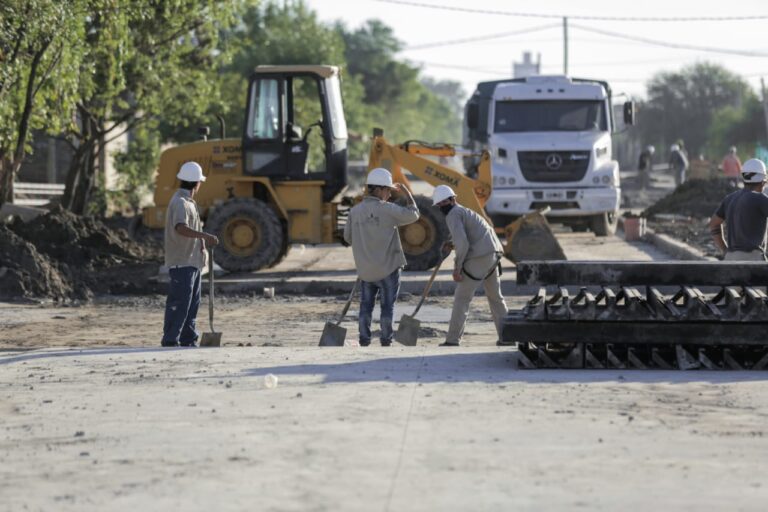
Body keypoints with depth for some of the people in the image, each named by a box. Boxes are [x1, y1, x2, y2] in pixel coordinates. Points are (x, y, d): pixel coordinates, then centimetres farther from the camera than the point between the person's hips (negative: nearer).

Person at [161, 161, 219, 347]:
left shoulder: (189, 202, 18)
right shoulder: (179, 202, -16)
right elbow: (181, 228, -34)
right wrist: (205, 235, -42)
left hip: (192, 261, 10)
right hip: (181, 262, -10)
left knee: (192, 303, 14)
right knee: (179, 304, -10)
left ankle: (188, 339, 20)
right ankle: (170, 341, -8)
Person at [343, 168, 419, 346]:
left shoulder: (355, 211, 0)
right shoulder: (387, 209, -14)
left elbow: (348, 237, 8)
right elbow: (412, 215, -8)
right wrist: (407, 194, 5)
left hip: (365, 269, 4)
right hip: (388, 267, -4)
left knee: (366, 305, 12)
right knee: (387, 306, 5)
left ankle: (364, 342, 10)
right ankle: (386, 343, 6)